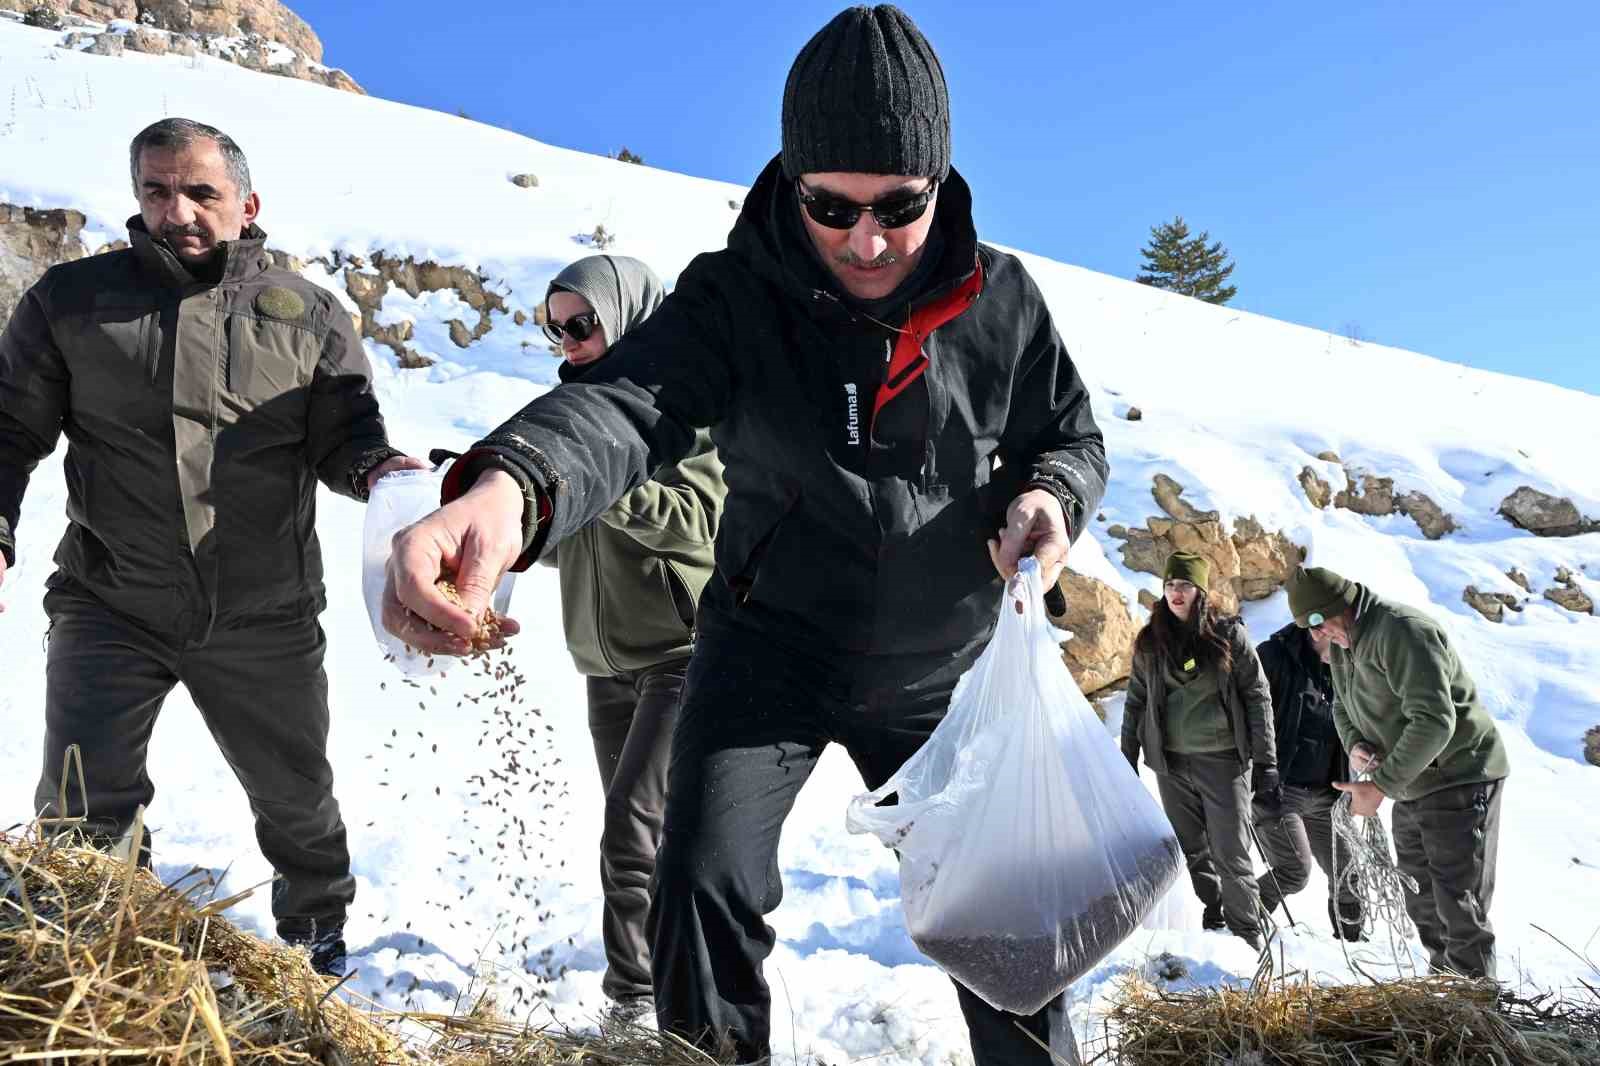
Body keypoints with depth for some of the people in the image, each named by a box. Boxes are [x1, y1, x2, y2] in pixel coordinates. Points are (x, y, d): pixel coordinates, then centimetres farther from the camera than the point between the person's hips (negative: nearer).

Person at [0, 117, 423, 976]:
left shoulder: (308, 316, 3)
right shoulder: (71, 300, 3)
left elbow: (344, 434, 2)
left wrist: (380, 468, -21)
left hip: (265, 617, 1)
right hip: (109, 608, 0)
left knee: (298, 801, 15)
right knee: (81, 813, 1)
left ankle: (317, 947, 41)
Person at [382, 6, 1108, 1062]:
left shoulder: (1002, 302, -10)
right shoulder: (734, 298, -18)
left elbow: (1073, 436, 4)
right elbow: (626, 401, -36)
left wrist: (1050, 497, -21)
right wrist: (507, 487, -58)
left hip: (942, 671, 2)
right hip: (771, 648, -1)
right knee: (705, 886, -12)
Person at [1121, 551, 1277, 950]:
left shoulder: (1229, 635, -4)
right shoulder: (1150, 641, 5)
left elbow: (1258, 697, -3)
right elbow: (1135, 702, 11)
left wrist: (1265, 764, -7)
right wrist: (1127, 762, 9)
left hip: (1224, 761, -3)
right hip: (1172, 764, 3)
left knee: (1231, 856, -1)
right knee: (1191, 855, 11)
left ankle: (1248, 941, 12)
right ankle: (1208, 926, 25)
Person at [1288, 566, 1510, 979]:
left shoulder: (1401, 631, -25)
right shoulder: (1340, 644, 5)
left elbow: (1434, 721, -31)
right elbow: (1342, 706, 18)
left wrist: (1380, 785, -30)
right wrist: (1354, 744, -5)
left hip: (1459, 778, -9)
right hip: (1412, 783, 9)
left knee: (1458, 902, -6)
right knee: (1420, 896, 19)